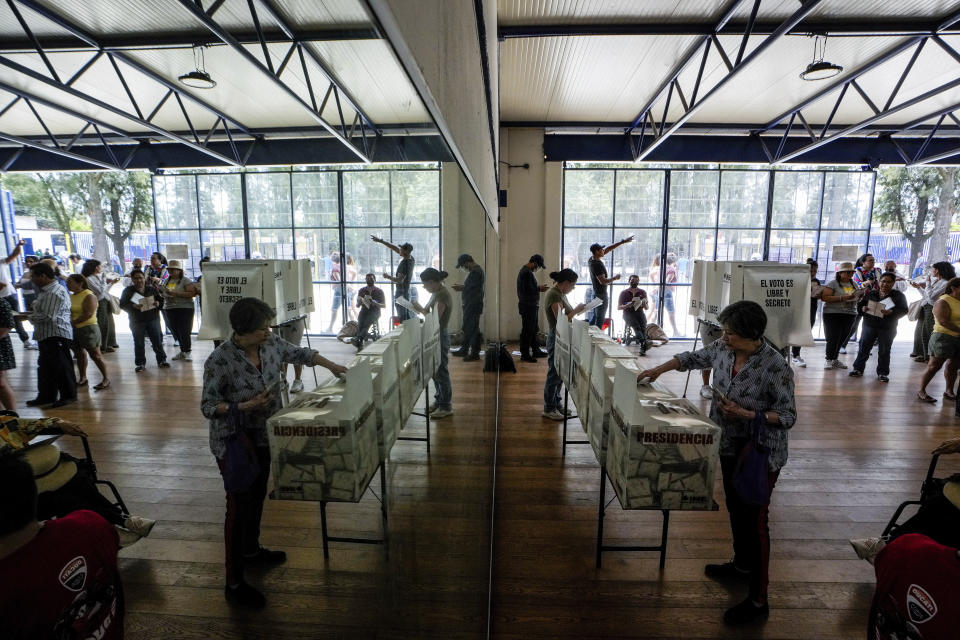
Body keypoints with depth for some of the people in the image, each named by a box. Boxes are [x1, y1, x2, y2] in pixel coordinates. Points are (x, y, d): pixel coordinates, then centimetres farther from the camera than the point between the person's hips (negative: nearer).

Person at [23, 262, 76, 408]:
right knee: (45, 367, 17)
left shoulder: (55, 292, -19)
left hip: (56, 335, -11)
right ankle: (46, 396, 28)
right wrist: (32, 312, 8)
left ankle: (68, 395, 12)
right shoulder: (45, 291, 15)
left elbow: (48, 316, -23)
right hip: (46, 335, 11)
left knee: (61, 367, 0)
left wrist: (28, 317, -9)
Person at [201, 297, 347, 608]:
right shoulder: (219, 361, -24)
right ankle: (234, 583, 18)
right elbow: (208, 406, -18)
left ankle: (251, 550, 47)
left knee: (257, 497, 23)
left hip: (263, 438, 7)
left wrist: (334, 366, 7)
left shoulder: (271, 343, -7)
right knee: (240, 507, 2)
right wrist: (244, 407, -31)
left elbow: (301, 353, 10)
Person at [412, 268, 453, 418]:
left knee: (441, 371, -1)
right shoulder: (436, 293, 10)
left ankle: (446, 407, 10)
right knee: (435, 370, 17)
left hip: (440, 336, -10)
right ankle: (439, 400, 31)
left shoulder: (443, 295, -20)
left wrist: (421, 309, -11)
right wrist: (419, 308, -1)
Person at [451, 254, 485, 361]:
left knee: (472, 329, -4)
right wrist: (461, 287, 7)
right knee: (467, 328, 18)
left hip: (473, 306, -11)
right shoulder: (474, 270, 15)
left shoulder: (475, 272, -19)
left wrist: (461, 288, -6)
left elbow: (471, 289, -22)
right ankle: (464, 350, 29)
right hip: (469, 305, 11)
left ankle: (475, 353, 4)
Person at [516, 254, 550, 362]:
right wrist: (539, 289, -14)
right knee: (527, 331, -2)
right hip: (528, 307, -11)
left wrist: (538, 287, 11)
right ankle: (525, 354, 6)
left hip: (531, 306, 11)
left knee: (533, 330, 18)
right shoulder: (527, 273, -20)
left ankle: (536, 351, 28)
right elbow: (527, 291, -25)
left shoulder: (526, 271, 14)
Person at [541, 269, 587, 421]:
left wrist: (576, 310, 0)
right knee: (554, 373, 0)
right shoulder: (554, 295, -20)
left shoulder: (560, 293, 11)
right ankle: (548, 409, 12)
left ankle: (556, 404, 29)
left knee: (559, 373, 17)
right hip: (556, 338, -10)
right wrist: (576, 310, -14)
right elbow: (561, 320, -23)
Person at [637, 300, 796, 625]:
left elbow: (788, 416, -18)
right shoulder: (724, 350, -6)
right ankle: (743, 564, 46)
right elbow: (693, 357, 11)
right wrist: (659, 370, 7)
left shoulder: (775, 367, -24)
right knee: (735, 509, 22)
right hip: (731, 446, 7)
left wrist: (746, 414, -27)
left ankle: (758, 600, 17)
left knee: (755, 519, 2)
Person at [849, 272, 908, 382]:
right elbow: (859, 304, 12)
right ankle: (858, 368, 13)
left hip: (887, 328, -1)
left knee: (884, 351, 6)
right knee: (864, 348, 4)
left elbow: (903, 310, -6)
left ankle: (882, 373, 15)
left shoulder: (898, 296, 1)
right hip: (869, 325, 1)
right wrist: (863, 308, -10)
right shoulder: (871, 294, 6)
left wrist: (891, 312, -24)